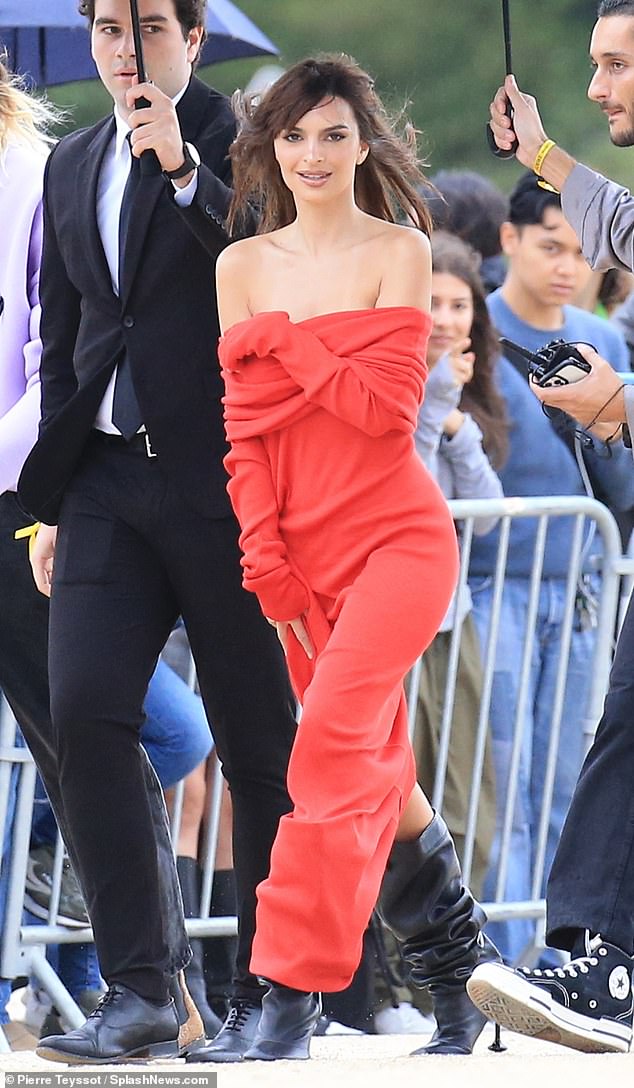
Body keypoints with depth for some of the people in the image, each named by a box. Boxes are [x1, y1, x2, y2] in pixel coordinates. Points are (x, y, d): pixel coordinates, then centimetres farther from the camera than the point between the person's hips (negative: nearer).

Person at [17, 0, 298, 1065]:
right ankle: (138, 987, -5)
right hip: (108, 480, 5)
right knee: (84, 713, -9)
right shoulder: (72, 164, 15)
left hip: (222, 477, -5)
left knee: (258, 740, 1)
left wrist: (183, 169, -25)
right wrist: (50, 500, 18)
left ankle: (269, 993, 8)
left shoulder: (242, 139, -3)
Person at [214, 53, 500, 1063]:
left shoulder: (399, 251, -1)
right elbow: (243, 420, 7)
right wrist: (264, 550, -2)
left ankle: (292, 999, -22)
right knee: (376, 771, 9)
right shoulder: (242, 266, 10)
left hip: (394, 534, -5)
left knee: (337, 740, -20)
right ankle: (455, 988, 22)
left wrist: (279, 340, -7)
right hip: (297, 549, 5)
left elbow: (388, 403, -12)